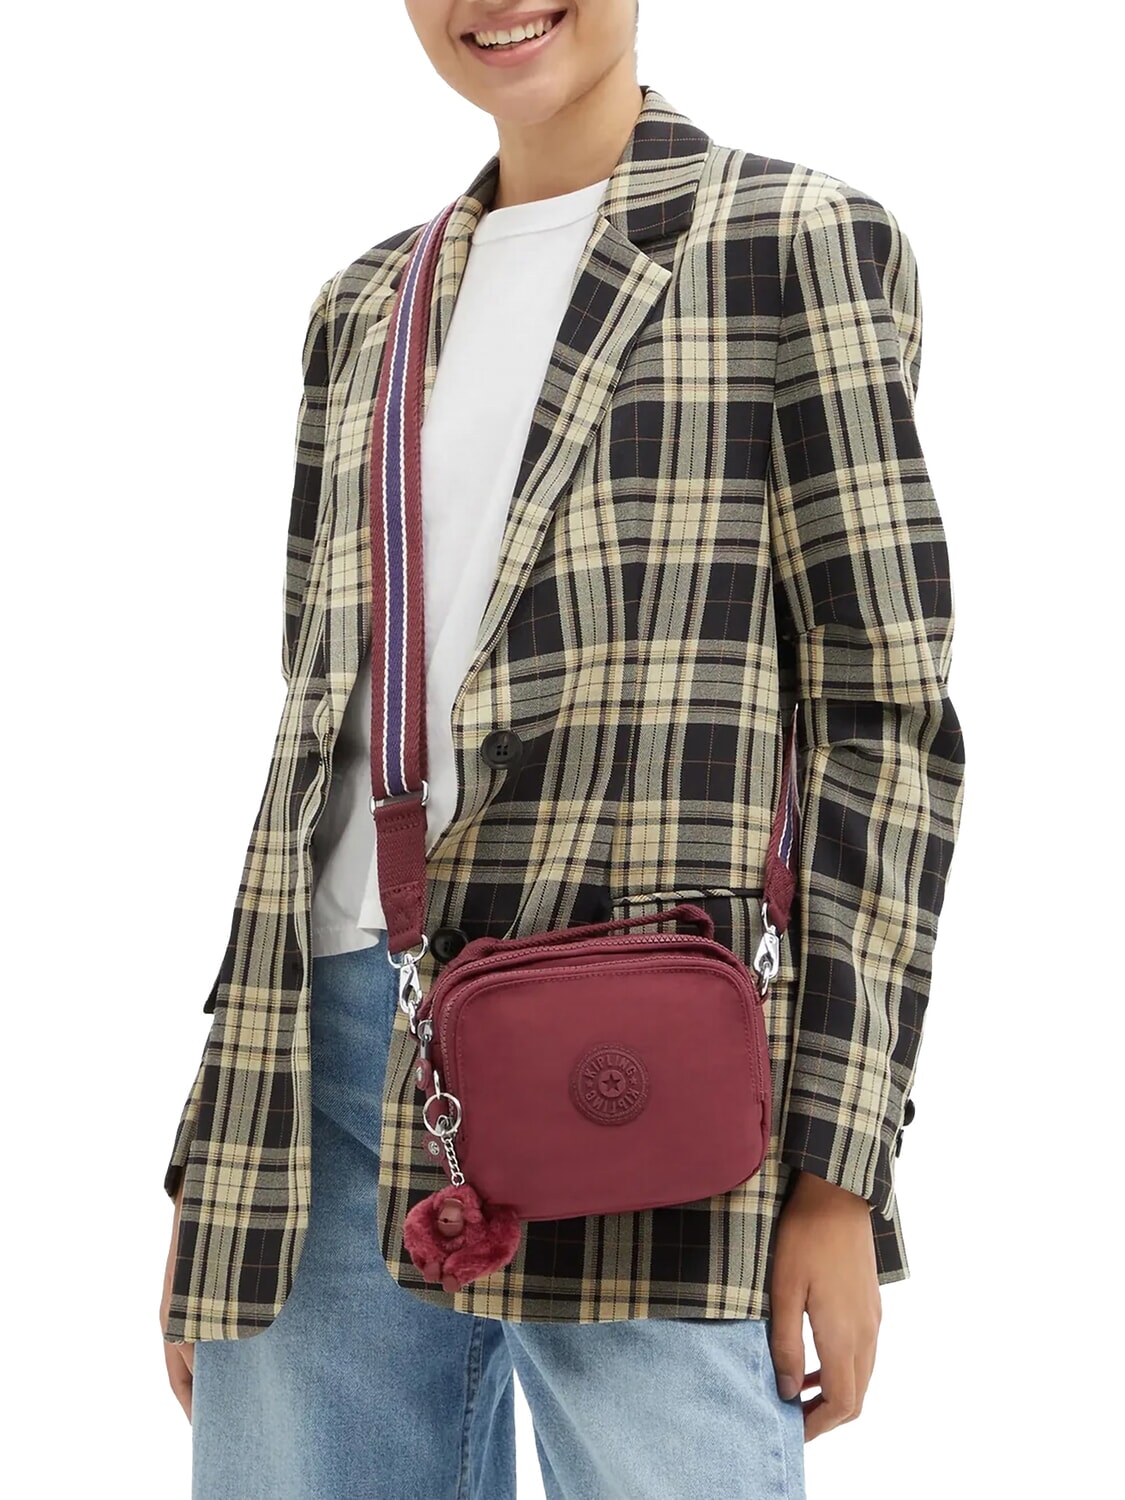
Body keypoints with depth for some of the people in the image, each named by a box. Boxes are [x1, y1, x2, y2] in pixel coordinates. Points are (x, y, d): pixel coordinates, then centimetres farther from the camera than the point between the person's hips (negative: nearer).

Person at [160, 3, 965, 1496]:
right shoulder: (366, 307, 20)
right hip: (337, 1052, 5)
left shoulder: (805, 240, 4)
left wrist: (841, 1170, -9)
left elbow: (886, 712, -2)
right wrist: (218, 1170, 16)